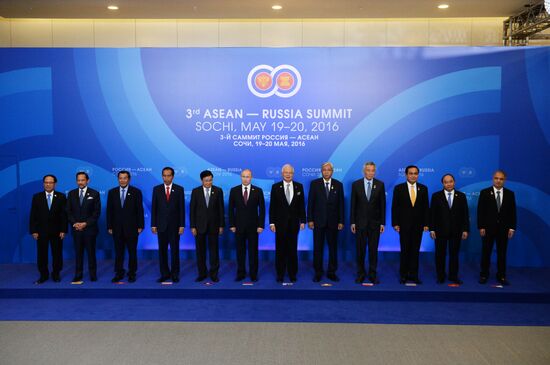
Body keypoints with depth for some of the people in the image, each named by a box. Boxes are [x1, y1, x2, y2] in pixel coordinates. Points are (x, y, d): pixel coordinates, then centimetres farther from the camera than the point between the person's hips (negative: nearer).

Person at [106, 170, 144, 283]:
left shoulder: (136, 192, -2)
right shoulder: (112, 192, 5)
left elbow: (140, 210, -3)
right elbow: (109, 210, 6)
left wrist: (140, 226, -6)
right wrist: (109, 226, 2)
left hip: (131, 227, -2)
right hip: (117, 228, 2)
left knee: (132, 251, 5)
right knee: (118, 252, 8)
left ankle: (132, 273, 15)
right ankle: (119, 273, 17)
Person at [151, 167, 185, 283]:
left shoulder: (179, 189, 0)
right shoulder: (156, 189, 3)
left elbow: (182, 208, -1)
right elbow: (154, 208, 3)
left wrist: (182, 225, -6)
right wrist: (153, 224, -2)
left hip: (174, 225, -1)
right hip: (161, 225, 1)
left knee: (175, 250, 3)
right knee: (162, 250, 6)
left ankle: (175, 274, 12)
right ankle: (164, 274, 15)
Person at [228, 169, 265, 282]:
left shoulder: (258, 191, -1)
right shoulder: (234, 190, 1)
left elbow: (262, 209, -1)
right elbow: (231, 209, 3)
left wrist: (261, 225, -6)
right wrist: (232, 225, -2)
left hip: (253, 226, -1)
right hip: (239, 225, 1)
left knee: (253, 250, 5)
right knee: (240, 251, 7)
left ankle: (253, 274, 15)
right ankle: (241, 273, 17)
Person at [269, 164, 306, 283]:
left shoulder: (299, 186, 5)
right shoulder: (275, 187, 0)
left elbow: (302, 205, 6)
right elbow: (272, 206, -1)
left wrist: (302, 221, 1)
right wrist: (272, 222, -6)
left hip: (294, 223, 1)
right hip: (280, 223, -1)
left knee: (293, 249, 6)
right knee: (280, 250, 4)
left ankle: (292, 274, 17)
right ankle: (280, 274, 14)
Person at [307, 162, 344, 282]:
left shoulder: (338, 185, 4)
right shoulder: (314, 184, 1)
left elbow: (341, 204, 4)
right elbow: (310, 202, 0)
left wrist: (341, 221, 0)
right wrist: (310, 219, -5)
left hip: (333, 221, 1)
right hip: (318, 221, -1)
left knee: (333, 247, 7)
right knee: (318, 248, 4)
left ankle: (331, 272, 18)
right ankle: (318, 272, 13)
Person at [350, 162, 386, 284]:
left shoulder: (380, 185, 1)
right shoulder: (356, 184, 0)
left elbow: (383, 204, 2)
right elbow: (353, 204, 1)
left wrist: (383, 222, -2)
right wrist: (352, 222, -3)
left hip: (375, 222, 0)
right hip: (360, 222, 0)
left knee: (373, 249, 5)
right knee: (360, 249, 6)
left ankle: (373, 275, 14)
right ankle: (361, 274, 17)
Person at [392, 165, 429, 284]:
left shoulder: (423, 188, 6)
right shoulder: (398, 188, 0)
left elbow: (426, 207, 5)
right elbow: (395, 207, -1)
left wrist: (426, 224, 0)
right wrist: (395, 223, -7)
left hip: (418, 225, 2)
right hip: (404, 224, -2)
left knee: (415, 250, 6)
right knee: (405, 250, 3)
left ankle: (413, 274, 14)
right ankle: (403, 275, 13)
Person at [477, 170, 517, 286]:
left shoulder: (510, 194, 3)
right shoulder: (485, 192, -3)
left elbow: (512, 212, 3)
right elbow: (480, 211, -5)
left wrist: (512, 228, -3)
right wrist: (481, 227, -10)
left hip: (503, 229, 2)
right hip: (488, 228, -2)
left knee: (502, 253, 8)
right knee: (486, 253, 6)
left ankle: (501, 276, 17)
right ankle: (484, 275, 15)